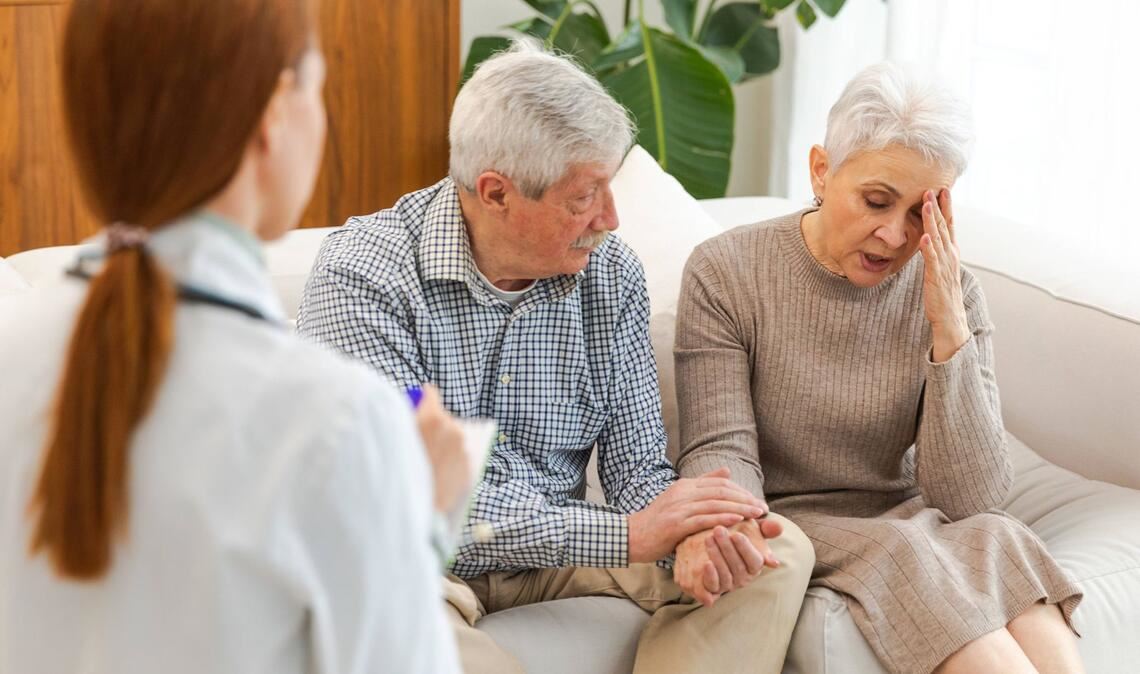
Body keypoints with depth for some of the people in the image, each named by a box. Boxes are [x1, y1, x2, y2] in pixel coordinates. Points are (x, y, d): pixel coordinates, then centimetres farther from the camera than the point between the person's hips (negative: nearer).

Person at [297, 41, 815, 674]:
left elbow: (637, 467, 1)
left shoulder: (611, 273, -1)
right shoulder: (363, 277, -19)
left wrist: (699, 538, -24)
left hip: (557, 548, 5)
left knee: (779, 553, -11)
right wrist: (624, 536, -29)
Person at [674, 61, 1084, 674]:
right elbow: (722, 452, -11)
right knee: (904, 556, -30)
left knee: (998, 543, -27)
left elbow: (968, 499, -9)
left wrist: (949, 327, -18)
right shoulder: (725, 273, -7)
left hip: (909, 525, 3)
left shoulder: (950, 295, -1)